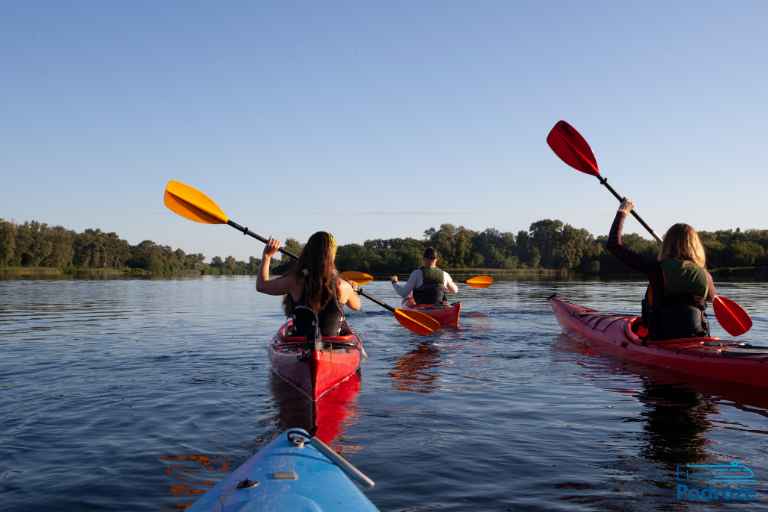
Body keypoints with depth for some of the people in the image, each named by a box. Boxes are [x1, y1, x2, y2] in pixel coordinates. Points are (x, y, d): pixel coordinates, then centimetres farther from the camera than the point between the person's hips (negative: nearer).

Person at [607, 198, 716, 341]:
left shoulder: (657, 269, -12)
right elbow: (712, 297, 22)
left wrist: (622, 213, 5)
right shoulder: (704, 276, -3)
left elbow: (614, 245, -7)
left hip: (661, 342, -3)